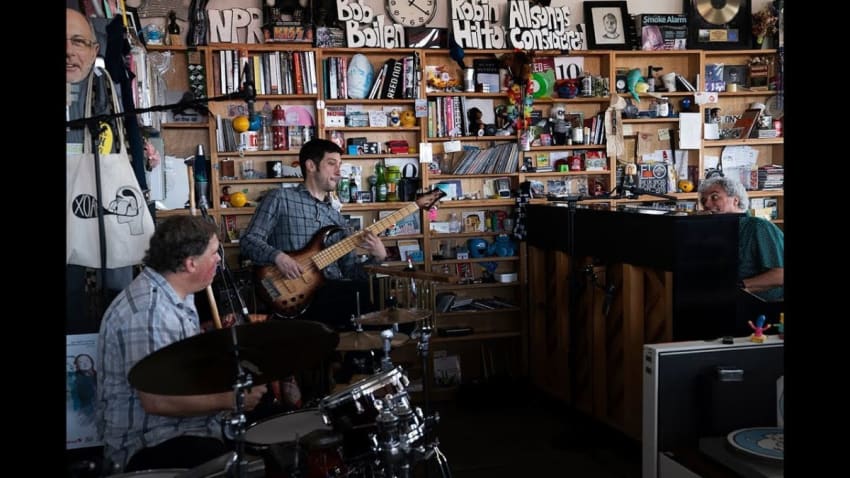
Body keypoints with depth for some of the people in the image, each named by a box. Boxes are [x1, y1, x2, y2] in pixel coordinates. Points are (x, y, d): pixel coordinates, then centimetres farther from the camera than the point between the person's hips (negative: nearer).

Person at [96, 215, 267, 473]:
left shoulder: (177, 296, 9)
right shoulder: (147, 310, -23)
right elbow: (156, 400, -27)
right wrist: (231, 399, -20)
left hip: (192, 425, 10)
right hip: (149, 445, -10)